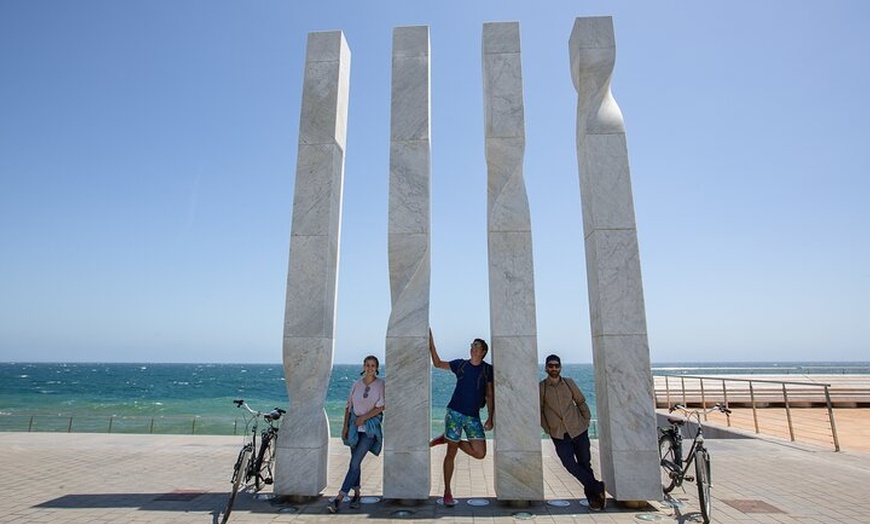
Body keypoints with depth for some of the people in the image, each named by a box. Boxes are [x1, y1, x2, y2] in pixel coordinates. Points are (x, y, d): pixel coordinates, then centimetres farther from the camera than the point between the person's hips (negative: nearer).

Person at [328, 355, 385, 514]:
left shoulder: (381, 384, -5)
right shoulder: (356, 384, 4)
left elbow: (381, 407, -9)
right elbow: (348, 406, 7)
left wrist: (363, 417, -13)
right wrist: (345, 426, 1)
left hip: (370, 428, -4)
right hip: (355, 427, 4)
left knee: (355, 463, -8)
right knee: (355, 462, 12)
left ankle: (339, 498, -5)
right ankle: (356, 494, 27)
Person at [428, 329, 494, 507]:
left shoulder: (488, 370, 2)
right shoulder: (461, 364, 5)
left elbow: (489, 396, 5)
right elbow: (438, 363, 12)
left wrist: (490, 419, -1)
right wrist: (431, 343, 5)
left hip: (473, 417, 1)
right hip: (454, 412, -1)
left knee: (480, 453, -9)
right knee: (451, 453, 2)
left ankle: (447, 439, 13)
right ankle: (447, 492, 17)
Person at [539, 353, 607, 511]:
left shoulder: (569, 383, 1)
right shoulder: (541, 388, -4)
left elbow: (581, 402, 13)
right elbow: (539, 411, 3)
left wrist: (586, 420, 5)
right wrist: (548, 430, 0)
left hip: (578, 430, 1)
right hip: (559, 435, -1)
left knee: (585, 464, 6)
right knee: (571, 465, -11)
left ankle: (593, 497, 18)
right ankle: (598, 488, 5)